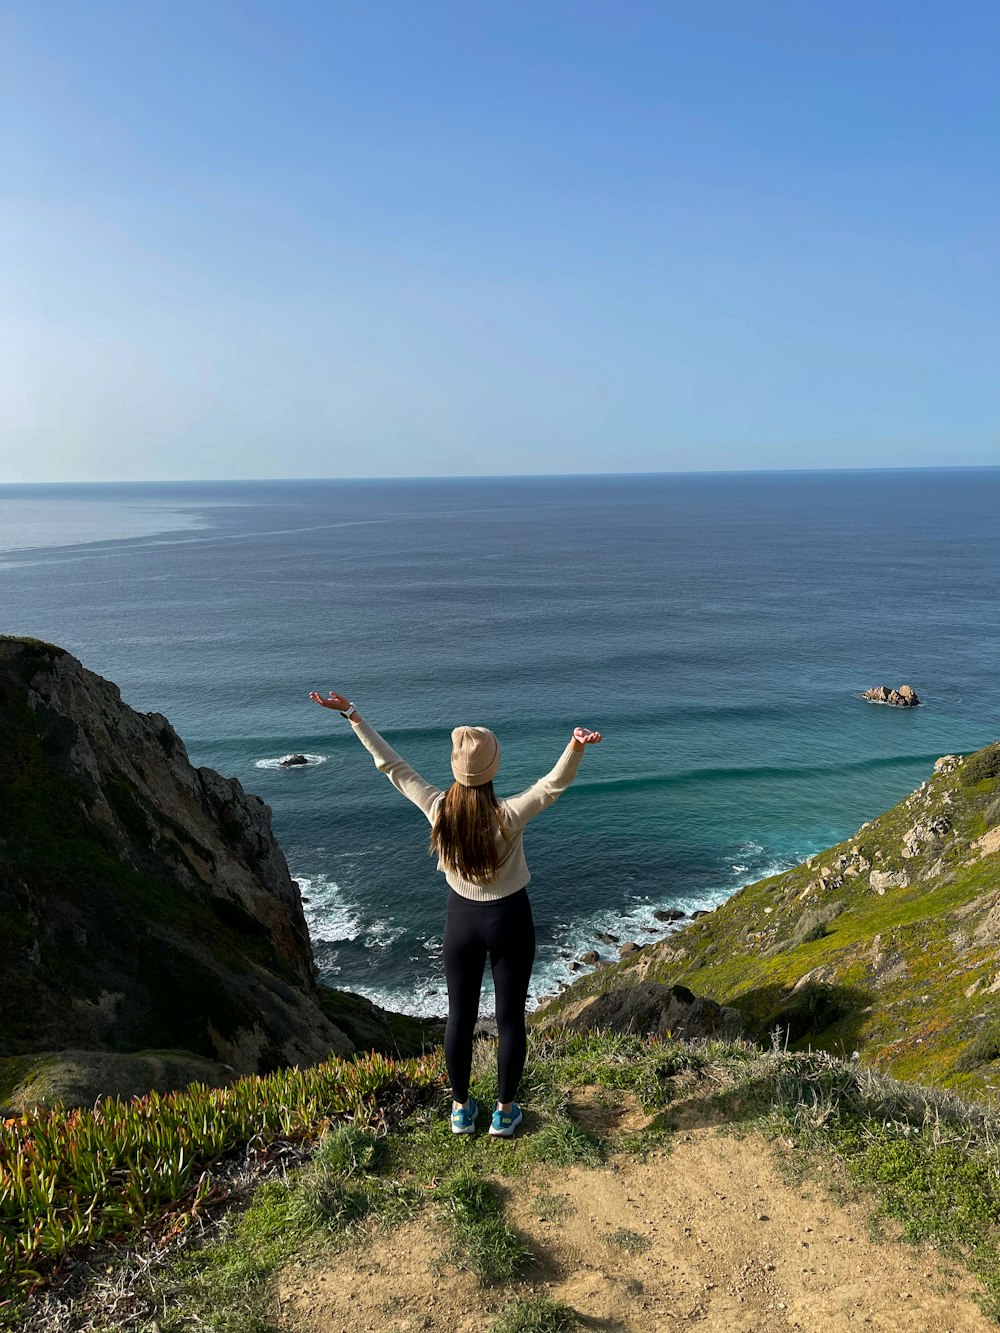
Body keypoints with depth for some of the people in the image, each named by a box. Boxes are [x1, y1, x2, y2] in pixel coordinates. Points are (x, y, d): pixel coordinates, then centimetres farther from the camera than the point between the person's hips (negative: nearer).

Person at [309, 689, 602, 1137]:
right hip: (508, 920, -2)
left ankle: (461, 1109, 34)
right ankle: (505, 1112, 29)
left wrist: (352, 714, -9)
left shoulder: (437, 809, -19)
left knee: (460, 1016, 18)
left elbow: (390, 764, -14)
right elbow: (554, 784, -33)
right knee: (510, 1017, 15)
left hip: (461, 919, 3)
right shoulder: (508, 816, -26)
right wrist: (576, 747, -52)